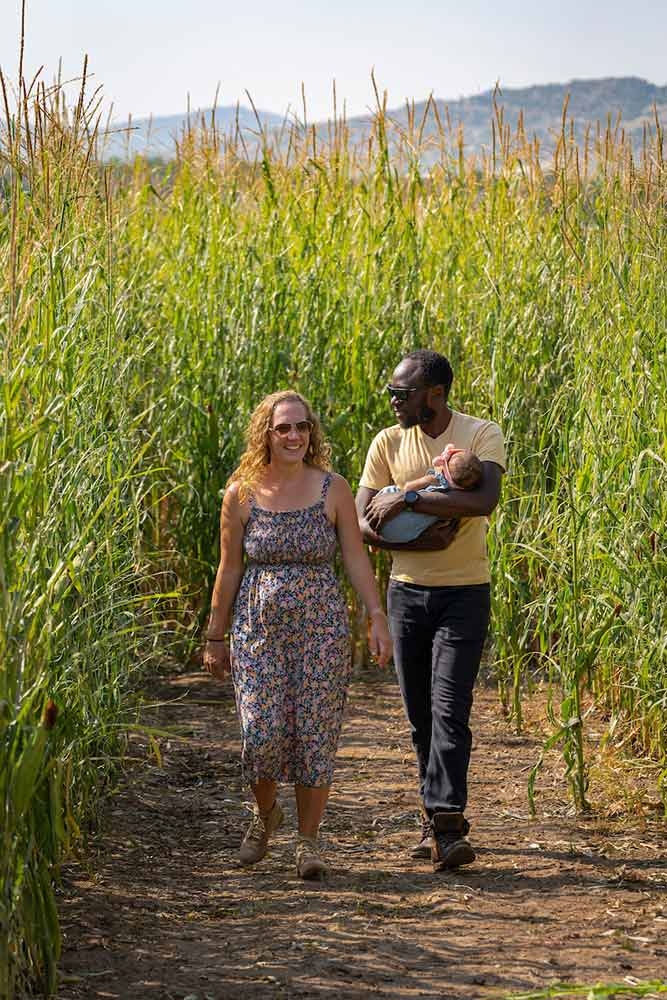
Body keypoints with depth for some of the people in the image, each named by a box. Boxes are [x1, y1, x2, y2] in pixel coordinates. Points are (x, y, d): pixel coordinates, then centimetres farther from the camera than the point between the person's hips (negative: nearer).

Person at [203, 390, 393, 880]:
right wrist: (216, 637, 10)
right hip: (259, 625, 0)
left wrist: (378, 618, -7)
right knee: (262, 730, -9)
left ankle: (309, 840, 13)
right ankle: (266, 812, 21)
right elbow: (230, 570, 7)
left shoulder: (333, 489, 0)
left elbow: (357, 559, 2)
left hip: (322, 626, 0)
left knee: (315, 733, -1)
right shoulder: (241, 495, 1)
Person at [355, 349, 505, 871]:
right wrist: (422, 541, -20)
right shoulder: (388, 443, 1)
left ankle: (446, 826, -16)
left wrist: (408, 498, -26)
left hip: (464, 593, -4)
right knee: (420, 712, 9)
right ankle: (438, 817, 21)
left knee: (450, 708, -13)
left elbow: (484, 500, -27)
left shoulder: (482, 435, -8)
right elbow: (363, 524, -5)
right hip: (407, 590, 4)